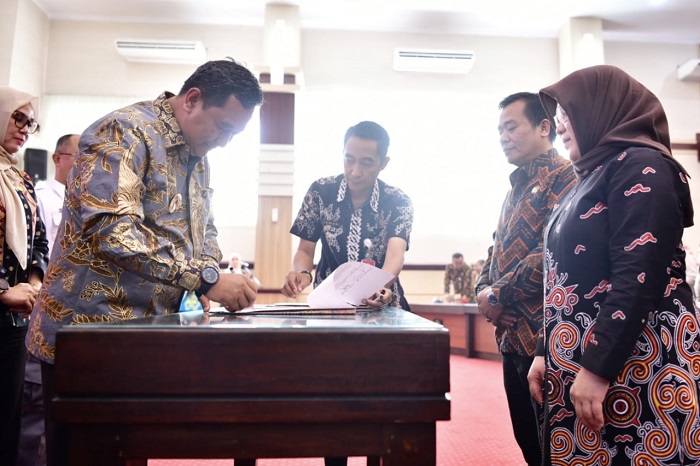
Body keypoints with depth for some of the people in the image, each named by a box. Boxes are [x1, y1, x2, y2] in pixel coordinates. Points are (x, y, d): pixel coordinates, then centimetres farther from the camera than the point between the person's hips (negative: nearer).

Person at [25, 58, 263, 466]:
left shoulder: (198, 158, 11)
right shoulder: (124, 133, -16)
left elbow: (203, 229, 17)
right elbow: (108, 228, -29)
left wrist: (214, 277, -4)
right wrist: (205, 278, -30)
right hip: (89, 330, -8)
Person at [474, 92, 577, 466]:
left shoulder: (563, 178, -10)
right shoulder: (518, 187, 18)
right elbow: (497, 250, 20)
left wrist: (497, 296, -13)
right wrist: (483, 291, 1)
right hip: (513, 337, 9)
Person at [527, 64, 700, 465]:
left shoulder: (640, 166, -9)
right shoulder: (595, 176, 17)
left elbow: (640, 276, -20)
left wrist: (597, 367, -22)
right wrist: (546, 353, 14)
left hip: (633, 368, -8)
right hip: (582, 364, 8)